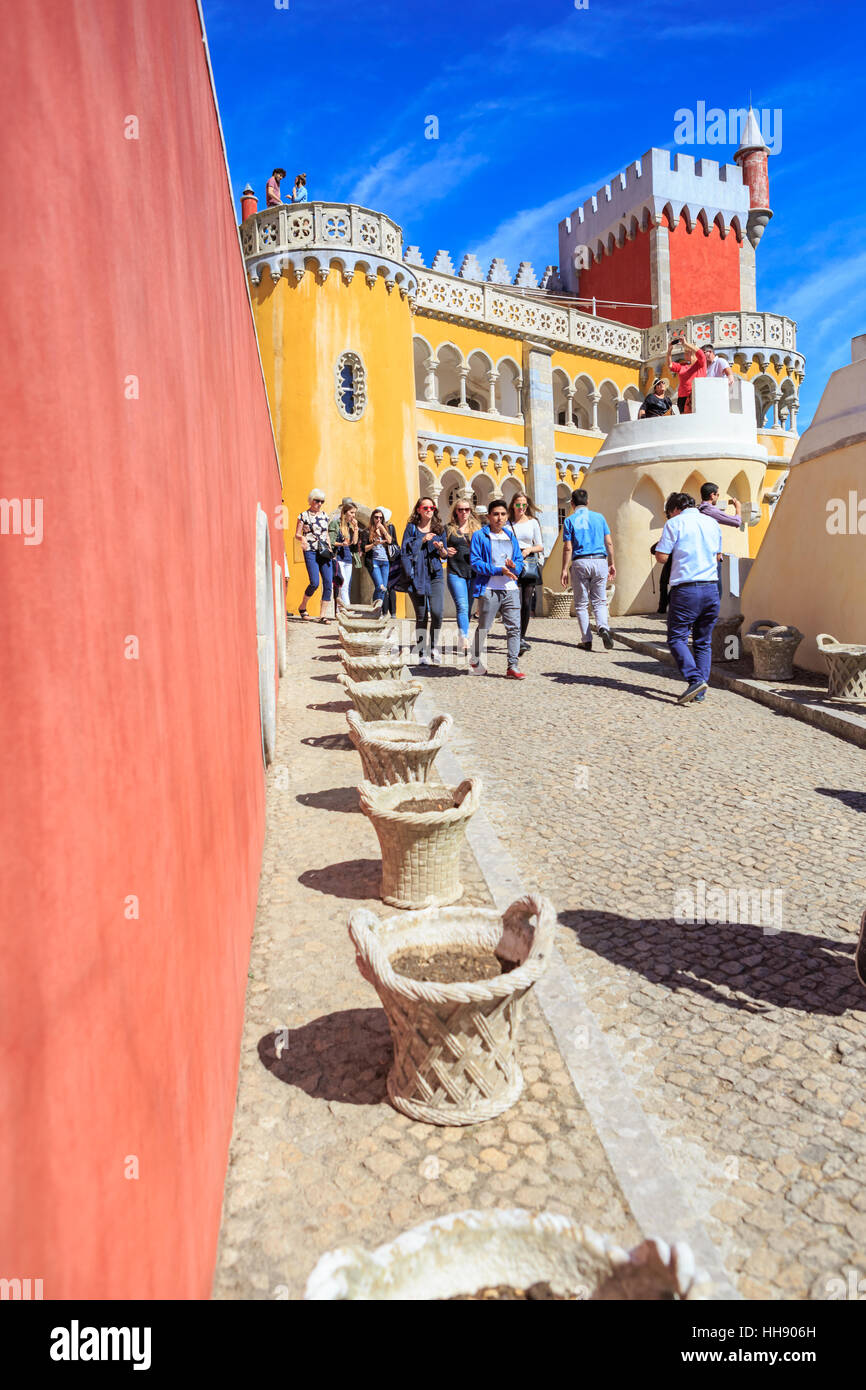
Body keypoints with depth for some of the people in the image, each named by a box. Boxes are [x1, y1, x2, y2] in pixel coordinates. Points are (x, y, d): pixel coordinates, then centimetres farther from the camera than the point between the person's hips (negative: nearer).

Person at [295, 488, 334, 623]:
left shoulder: (325, 515, 15)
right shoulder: (304, 516, 1)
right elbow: (297, 535, 0)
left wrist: (330, 550, 16)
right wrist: (302, 538, -22)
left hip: (324, 552, 5)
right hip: (310, 552, -5)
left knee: (328, 583, -6)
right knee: (314, 583, -16)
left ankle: (322, 615, -1)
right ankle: (302, 607, 10)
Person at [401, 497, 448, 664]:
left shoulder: (439, 528, 13)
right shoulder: (411, 528, 7)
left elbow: (445, 554, 16)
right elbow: (404, 550, 0)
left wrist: (441, 549, -6)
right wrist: (422, 540, -8)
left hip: (436, 575, 1)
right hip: (417, 575, -1)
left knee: (437, 611, -14)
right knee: (421, 615, 0)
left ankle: (434, 646, 5)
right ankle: (422, 652, 10)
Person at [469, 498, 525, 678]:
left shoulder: (511, 537, 18)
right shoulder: (480, 536, 1)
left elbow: (520, 562, 17)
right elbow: (476, 562, -8)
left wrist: (514, 566, -8)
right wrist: (500, 570, -16)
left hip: (510, 589, 4)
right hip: (489, 590, -4)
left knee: (514, 627, -3)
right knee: (484, 628, 5)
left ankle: (512, 666, 0)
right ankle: (475, 660, 25)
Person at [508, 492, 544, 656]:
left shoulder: (533, 522, 10)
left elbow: (540, 546, 11)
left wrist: (529, 549, -8)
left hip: (530, 562, 2)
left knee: (527, 603, -1)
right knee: (517, 603, -12)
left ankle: (522, 637, 13)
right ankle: (519, 641, -13)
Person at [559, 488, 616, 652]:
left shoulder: (570, 520, 1)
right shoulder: (599, 517, 9)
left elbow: (568, 548, -4)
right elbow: (609, 543, 8)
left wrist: (564, 570, -2)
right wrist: (611, 564, 16)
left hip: (580, 562, -2)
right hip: (600, 561, 2)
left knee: (581, 604, 7)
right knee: (599, 601, 10)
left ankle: (586, 640, 5)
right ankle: (603, 627, -17)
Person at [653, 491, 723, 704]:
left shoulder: (675, 523, -2)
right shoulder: (712, 523, 15)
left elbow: (661, 557, -7)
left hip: (686, 589, -6)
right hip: (711, 588, 6)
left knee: (677, 638, 1)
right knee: (703, 641, 11)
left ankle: (695, 680, -17)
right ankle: (700, 691, 10)